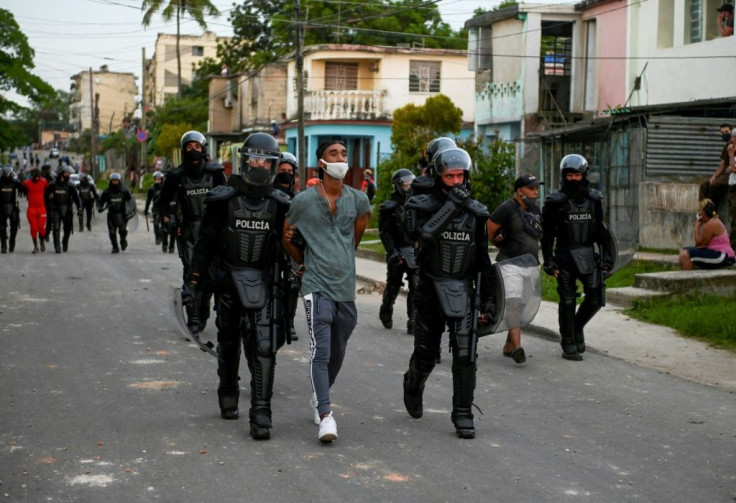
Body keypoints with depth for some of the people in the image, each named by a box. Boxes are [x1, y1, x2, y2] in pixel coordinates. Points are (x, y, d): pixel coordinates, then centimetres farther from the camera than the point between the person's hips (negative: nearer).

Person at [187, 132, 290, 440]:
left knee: (264, 348, -12)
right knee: (228, 343, 15)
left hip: (264, 283, 0)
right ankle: (228, 395, 37)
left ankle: (261, 414, -10)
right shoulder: (223, 200, -3)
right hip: (229, 279, 0)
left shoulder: (280, 204, 2)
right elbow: (206, 242, 0)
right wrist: (194, 281, -2)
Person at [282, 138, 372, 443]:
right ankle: (325, 416, -17)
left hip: (346, 286, 4)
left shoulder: (359, 200, 5)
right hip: (317, 286, -4)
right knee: (320, 351, -14)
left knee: (337, 353, 15)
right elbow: (287, 237, 12)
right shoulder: (303, 200, -3)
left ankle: (318, 397, 38)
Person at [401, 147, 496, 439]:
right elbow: (421, 233, -28)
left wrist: (488, 295, 10)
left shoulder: (476, 212, 5)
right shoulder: (422, 206, -5)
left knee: (465, 355, -9)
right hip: (430, 288, -2)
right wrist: (451, 204, -28)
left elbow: (482, 258, 12)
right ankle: (413, 386, 42)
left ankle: (463, 415, -1)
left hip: (463, 289, 2)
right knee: (426, 354, 10)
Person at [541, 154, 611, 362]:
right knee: (568, 301, -1)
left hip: (588, 255, 4)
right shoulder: (556, 202, -4)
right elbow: (547, 234, -4)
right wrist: (548, 260, -9)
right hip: (565, 256, -4)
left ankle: (577, 327, 26)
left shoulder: (594, 199, 8)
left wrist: (606, 254, 11)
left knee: (596, 298, -1)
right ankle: (568, 344, 9)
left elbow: (600, 229, 15)